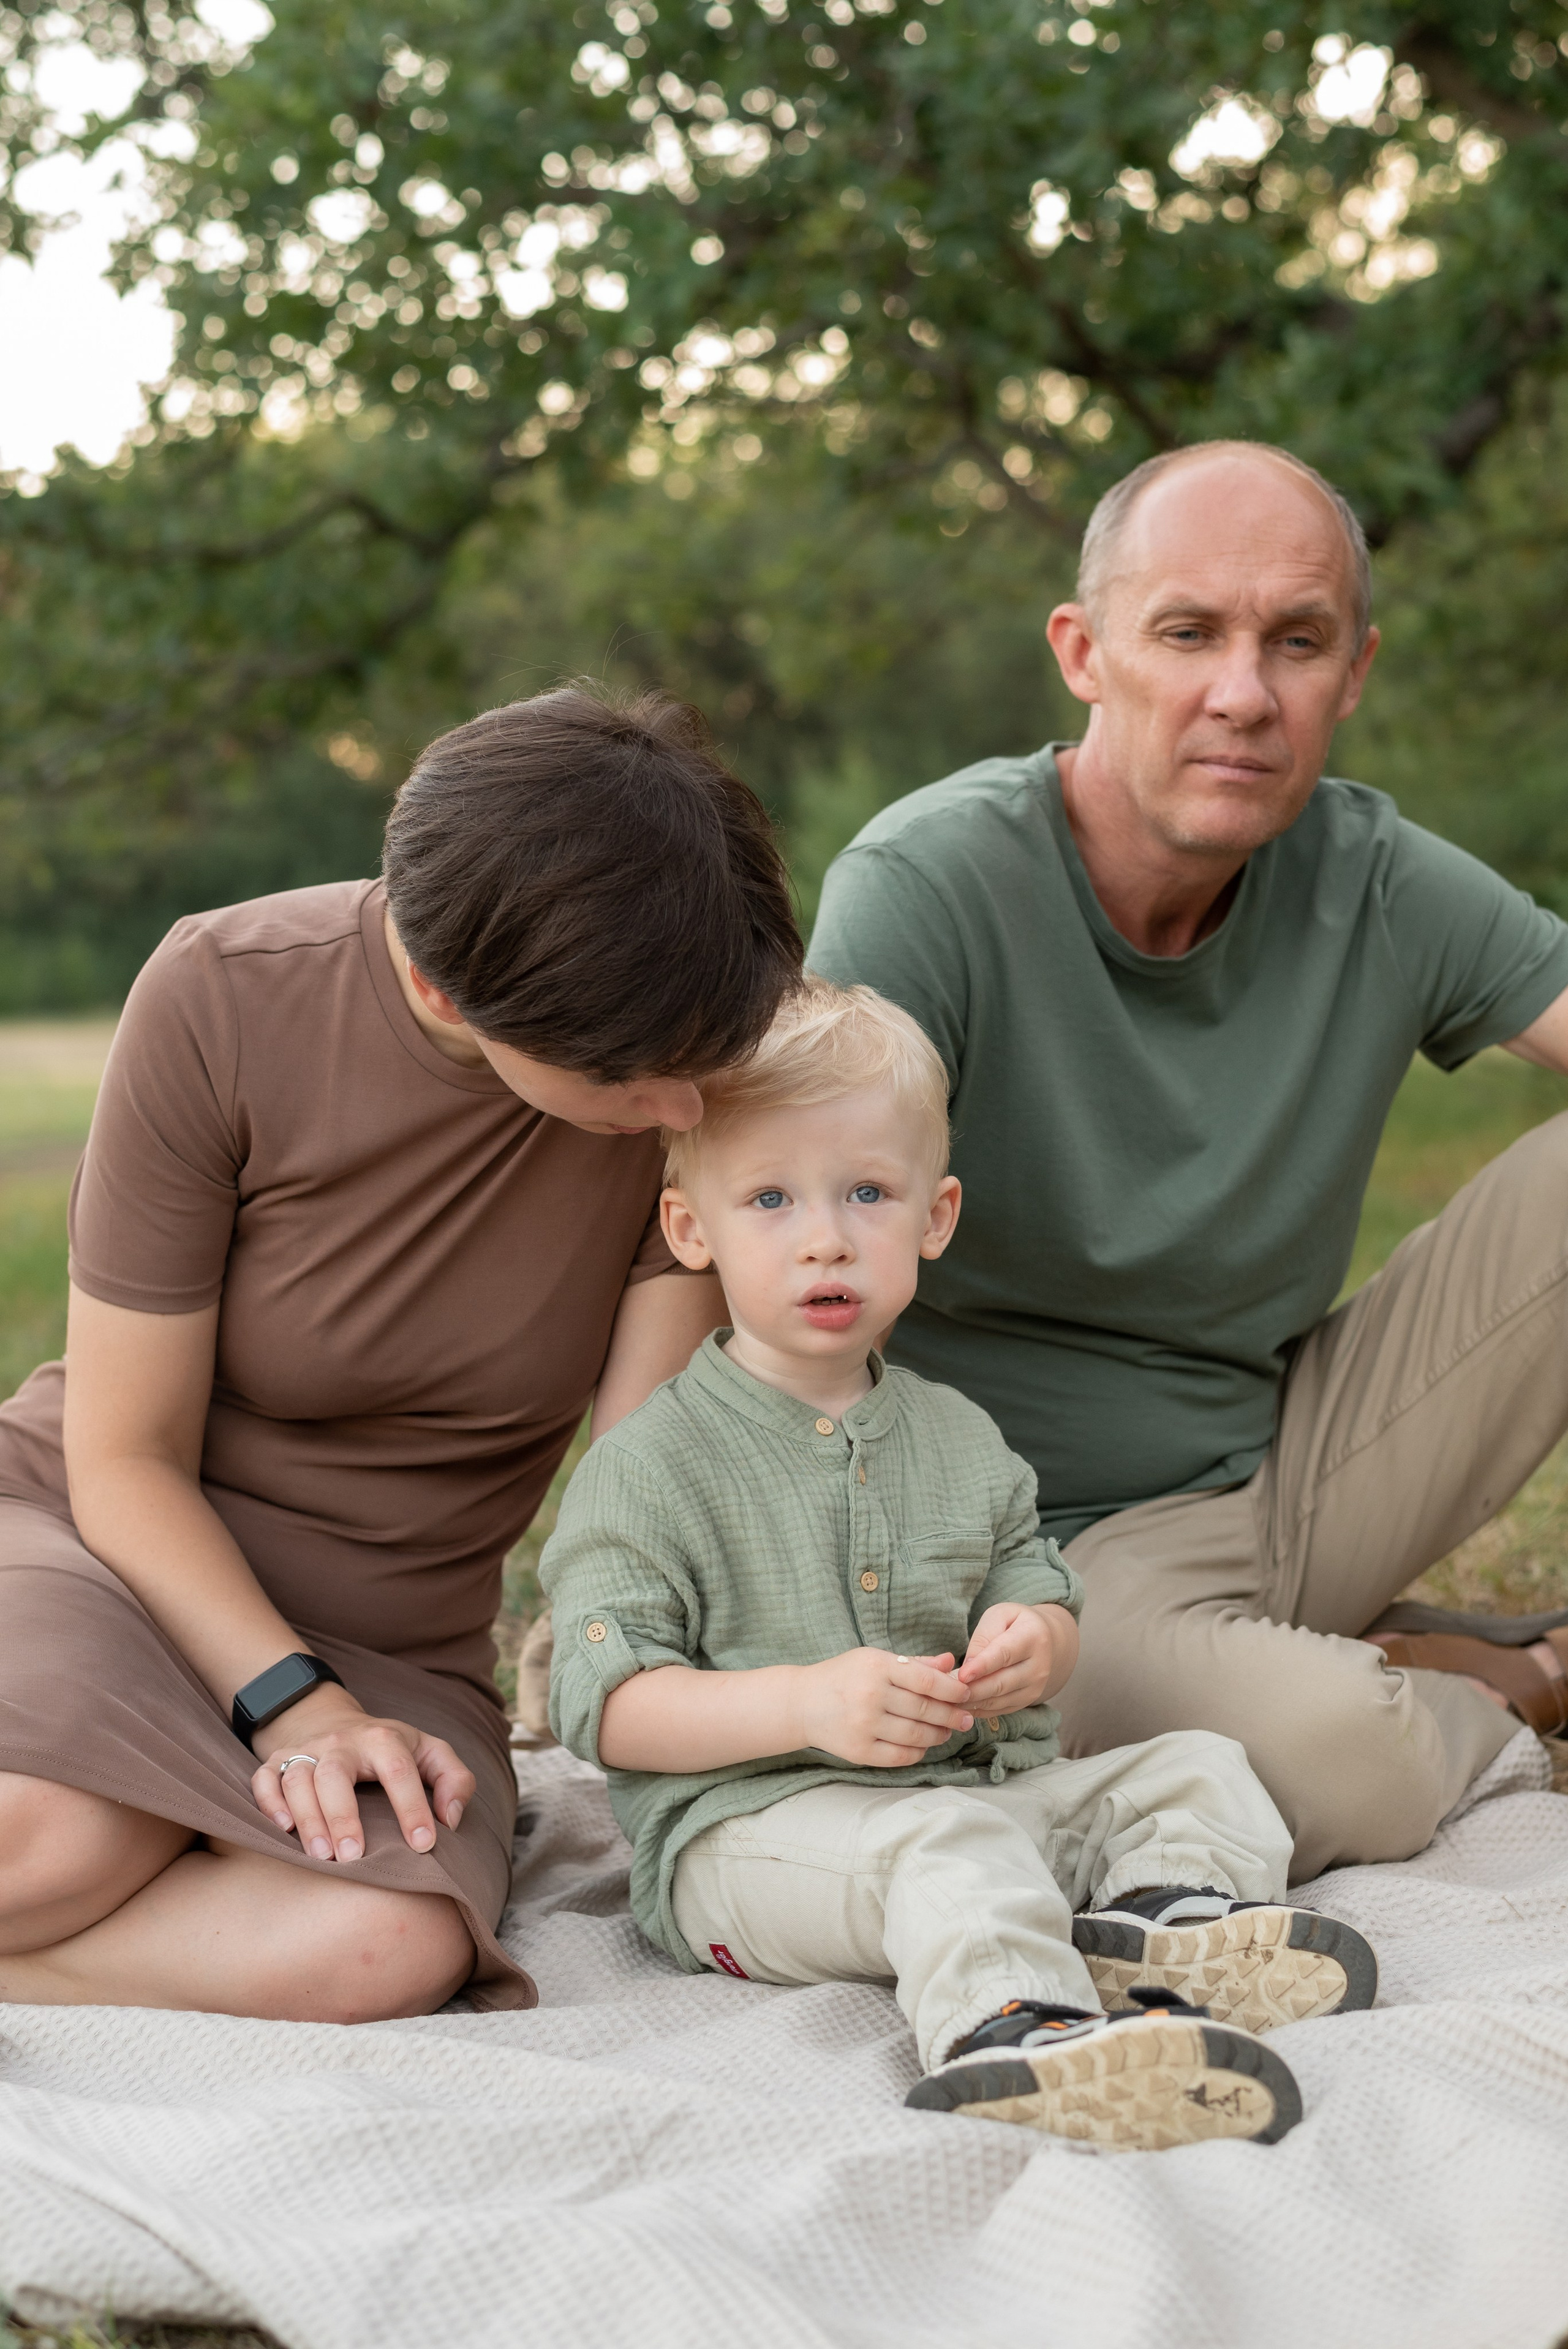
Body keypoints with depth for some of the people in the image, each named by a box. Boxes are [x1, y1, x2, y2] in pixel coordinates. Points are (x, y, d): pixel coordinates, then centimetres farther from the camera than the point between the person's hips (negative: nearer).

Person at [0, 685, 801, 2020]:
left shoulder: (696, 1052, -12)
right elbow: (125, 1460, -11)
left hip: (394, 1648, 3)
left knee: (388, 1947, -33)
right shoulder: (222, 999, -18)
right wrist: (293, 1704, -24)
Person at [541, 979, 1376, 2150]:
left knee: (1197, 1767, 0)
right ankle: (1013, 2029, -60)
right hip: (745, 1824, -7)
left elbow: (1040, 1591, 17)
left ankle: (1157, 1923, -29)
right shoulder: (651, 1466, -7)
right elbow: (607, 1706, -12)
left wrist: (1031, 1645, -10)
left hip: (975, 1783, 7)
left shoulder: (959, 1439, 13)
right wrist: (804, 1702, -26)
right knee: (944, 1847, -35)